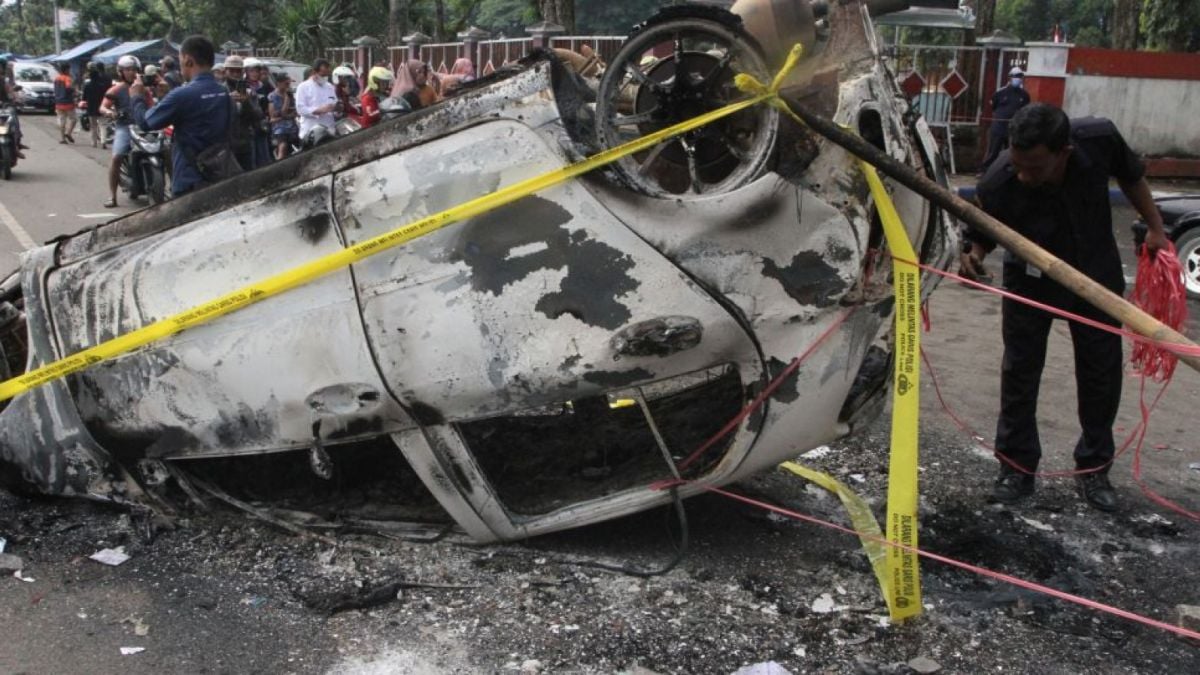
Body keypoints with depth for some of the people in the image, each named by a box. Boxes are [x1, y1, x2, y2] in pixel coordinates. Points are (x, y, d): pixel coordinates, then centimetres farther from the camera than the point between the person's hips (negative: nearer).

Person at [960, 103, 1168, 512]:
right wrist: (974, 255, -41)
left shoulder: (1099, 139, -30)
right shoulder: (997, 186, -36)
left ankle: (1094, 468, 24)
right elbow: (981, 234, -18)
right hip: (1031, 281, -2)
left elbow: (1130, 175, -7)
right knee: (1019, 371, 2)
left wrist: (1155, 228, 1)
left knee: (1101, 371, 9)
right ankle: (1017, 467, 16)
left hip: (1097, 274, 2)